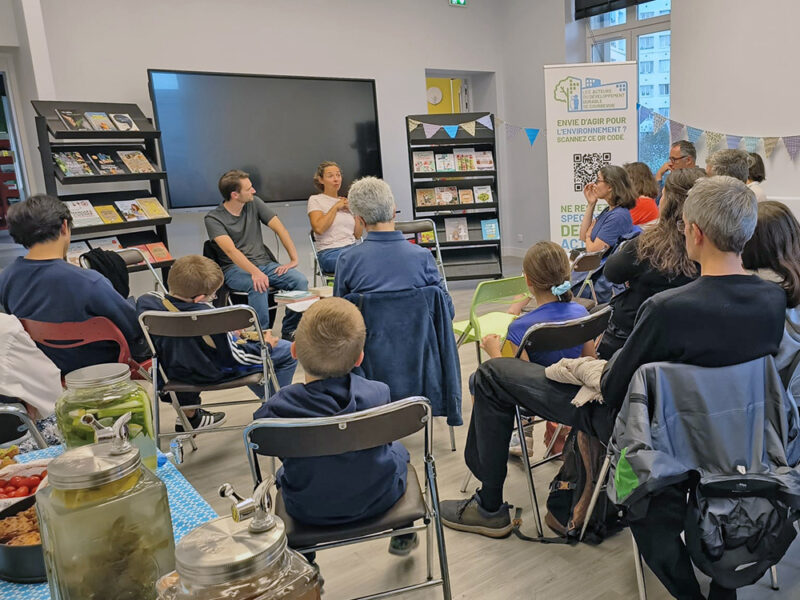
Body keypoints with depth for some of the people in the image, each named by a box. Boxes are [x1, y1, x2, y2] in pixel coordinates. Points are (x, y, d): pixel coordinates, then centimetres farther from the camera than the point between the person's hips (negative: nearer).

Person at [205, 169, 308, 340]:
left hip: (265, 263, 5)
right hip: (235, 268, -5)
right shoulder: (213, 219, -7)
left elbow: (279, 229, 5)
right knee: (258, 285, -38)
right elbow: (230, 250, -22)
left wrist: (294, 259, -7)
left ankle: (288, 333, -10)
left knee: (300, 281, -21)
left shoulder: (254, 203, 8)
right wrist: (255, 272, -37)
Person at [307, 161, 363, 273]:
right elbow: (318, 228, -13)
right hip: (329, 253, -6)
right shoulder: (315, 200, 6)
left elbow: (358, 234, 17)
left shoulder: (346, 202, 22)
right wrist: (335, 207, -4)